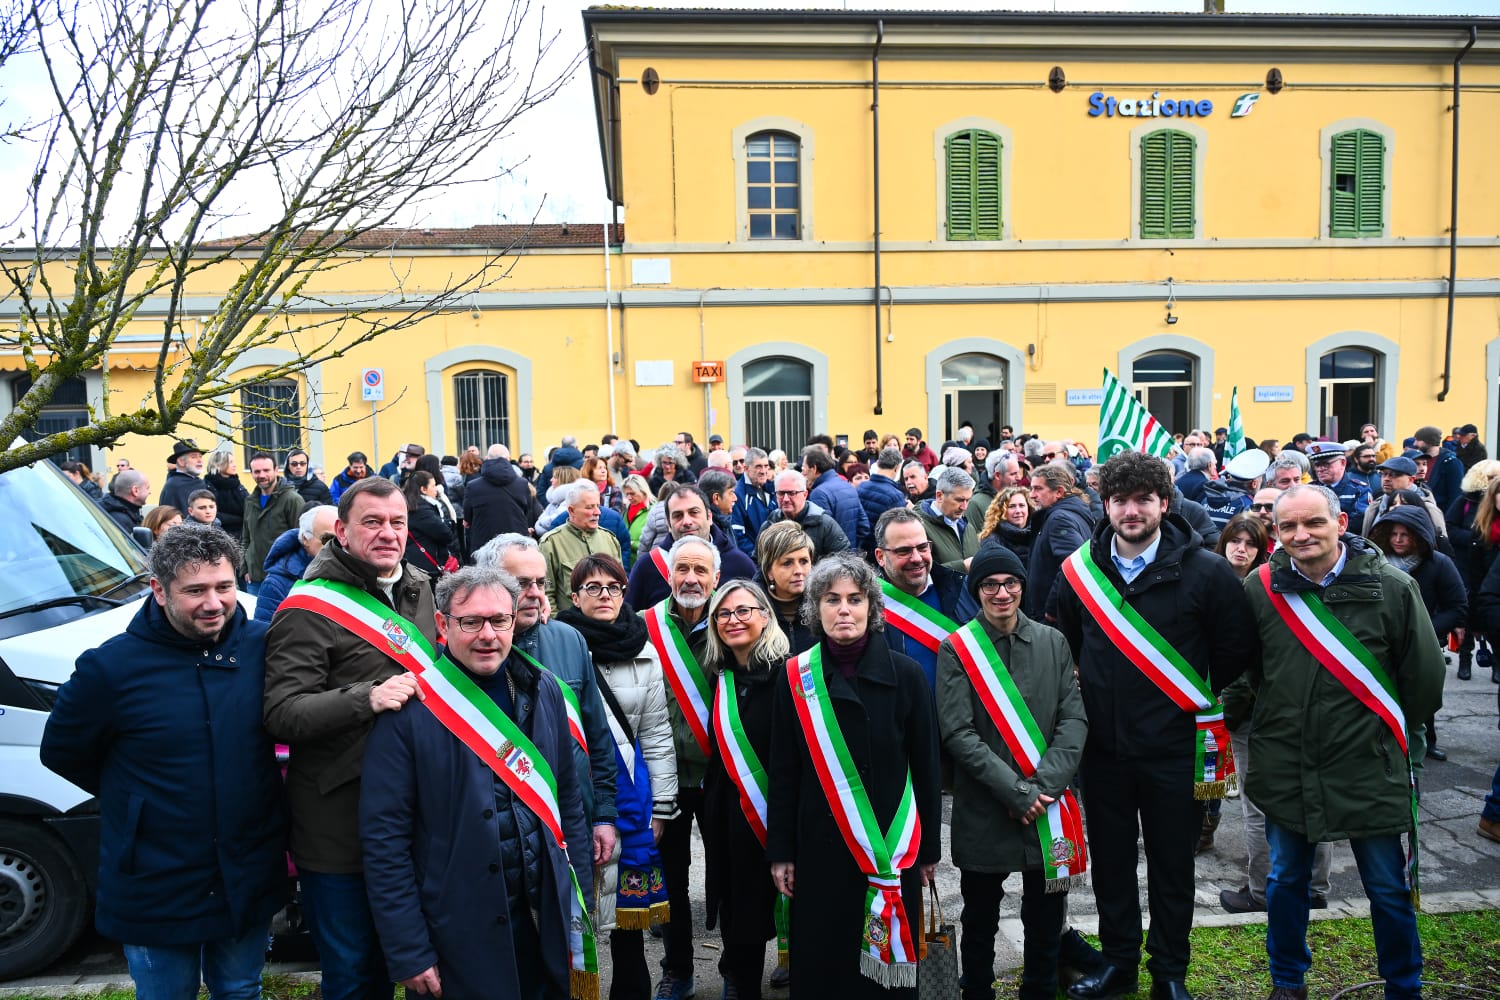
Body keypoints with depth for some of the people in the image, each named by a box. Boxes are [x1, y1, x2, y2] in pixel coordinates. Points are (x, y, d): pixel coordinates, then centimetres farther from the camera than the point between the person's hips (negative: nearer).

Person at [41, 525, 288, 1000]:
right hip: (156, 893, -2)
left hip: (252, 884, 2)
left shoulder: (264, 646, -9)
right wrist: (132, 797, 2)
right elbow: (61, 752, 1)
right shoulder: (111, 667, -15)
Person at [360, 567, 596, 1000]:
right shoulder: (410, 710, -13)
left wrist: (579, 900, 7)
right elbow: (384, 837, -11)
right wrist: (408, 953, -11)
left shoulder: (544, 691, 0)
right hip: (458, 938, -4)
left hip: (548, 921, 4)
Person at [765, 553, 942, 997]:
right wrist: (780, 852, 1)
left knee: (887, 961, 9)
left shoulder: (906, 674, -5)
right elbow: (783, 774, 1)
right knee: (820, 964, 8)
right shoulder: (796, 678, -2)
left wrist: (929, 848, 2)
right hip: (818, 845, 1)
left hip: (893, 847, 0)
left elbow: (926, 768, 0)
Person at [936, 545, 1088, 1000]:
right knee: (980, 921, 13)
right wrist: (1016, 791, -16)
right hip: (983, 810, -2)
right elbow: (958, 733, -11)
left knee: (1046, 920, 15)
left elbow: (1074, 719, -1)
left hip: (1050, 808, 2)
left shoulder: (1053, 642, 3)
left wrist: (1045, 785, -13)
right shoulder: (957, 649, -6)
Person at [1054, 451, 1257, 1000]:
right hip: (1102, 746, 3)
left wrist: (1198, 702, 4)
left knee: (1172, 866, 13)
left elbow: (1237, 650, 0)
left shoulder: (1205, 571, -10)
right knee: (1110, 861, 15)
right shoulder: (1079, 570, -1)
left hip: (1175, 747, -2)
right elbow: (1065, 646, 14)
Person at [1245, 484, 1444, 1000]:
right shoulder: (1259, 589, -7)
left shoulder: (1392, 587, -10)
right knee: (1286, 880, 16)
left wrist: (1395, 734, 8)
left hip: (1367, 766, -1)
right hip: (1286, 768, 2)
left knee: (1388, 889, 12)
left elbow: (1425, 677, -1)